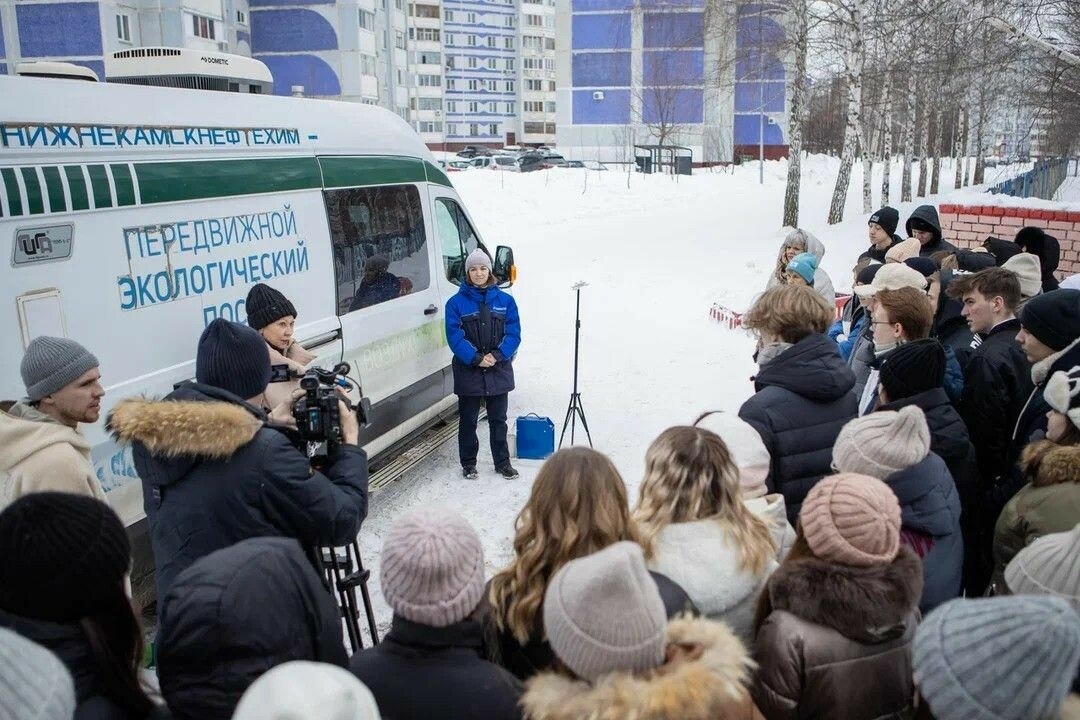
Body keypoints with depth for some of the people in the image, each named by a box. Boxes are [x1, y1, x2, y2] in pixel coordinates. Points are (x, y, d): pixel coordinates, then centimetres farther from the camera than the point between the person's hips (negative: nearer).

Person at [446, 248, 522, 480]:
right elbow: (454, 336, -9)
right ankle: (468, 463, 22)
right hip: (468, 371, -1)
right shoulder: (456, 302, -3)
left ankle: (503, 462, 23)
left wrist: (498, 355, -16)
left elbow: (513, 333, -1)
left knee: (498, 419, 12)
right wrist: (476, 358, -19)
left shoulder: (505, 300, 2)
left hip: (499, 370, 2)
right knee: (468, 420, 9)